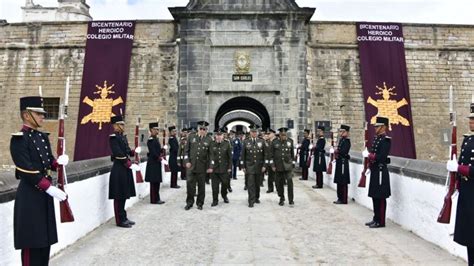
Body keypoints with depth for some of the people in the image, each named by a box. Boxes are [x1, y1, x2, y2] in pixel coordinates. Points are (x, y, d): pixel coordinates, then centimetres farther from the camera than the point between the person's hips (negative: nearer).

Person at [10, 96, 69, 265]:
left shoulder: (43, 137, 11)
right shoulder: (19, 139, -13)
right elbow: (28, 171, -20)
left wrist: (59, 161, -9)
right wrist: (50, 188, -22)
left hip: (44, 194, 8)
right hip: (29, 196, -8)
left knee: (45, 238, 15)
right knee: (31, 242, 2)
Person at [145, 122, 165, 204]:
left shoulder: (156, 138, 15)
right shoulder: (151, 140, -14)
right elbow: (153, 152, -20)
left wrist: (160, 157, 3)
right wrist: (159, 158, -12)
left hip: (157, 162, 10)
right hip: (153, 163, -10)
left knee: (157, 182, 13)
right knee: (154, 182, -3)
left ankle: (157, 198, 20)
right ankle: (154, 200, 4)